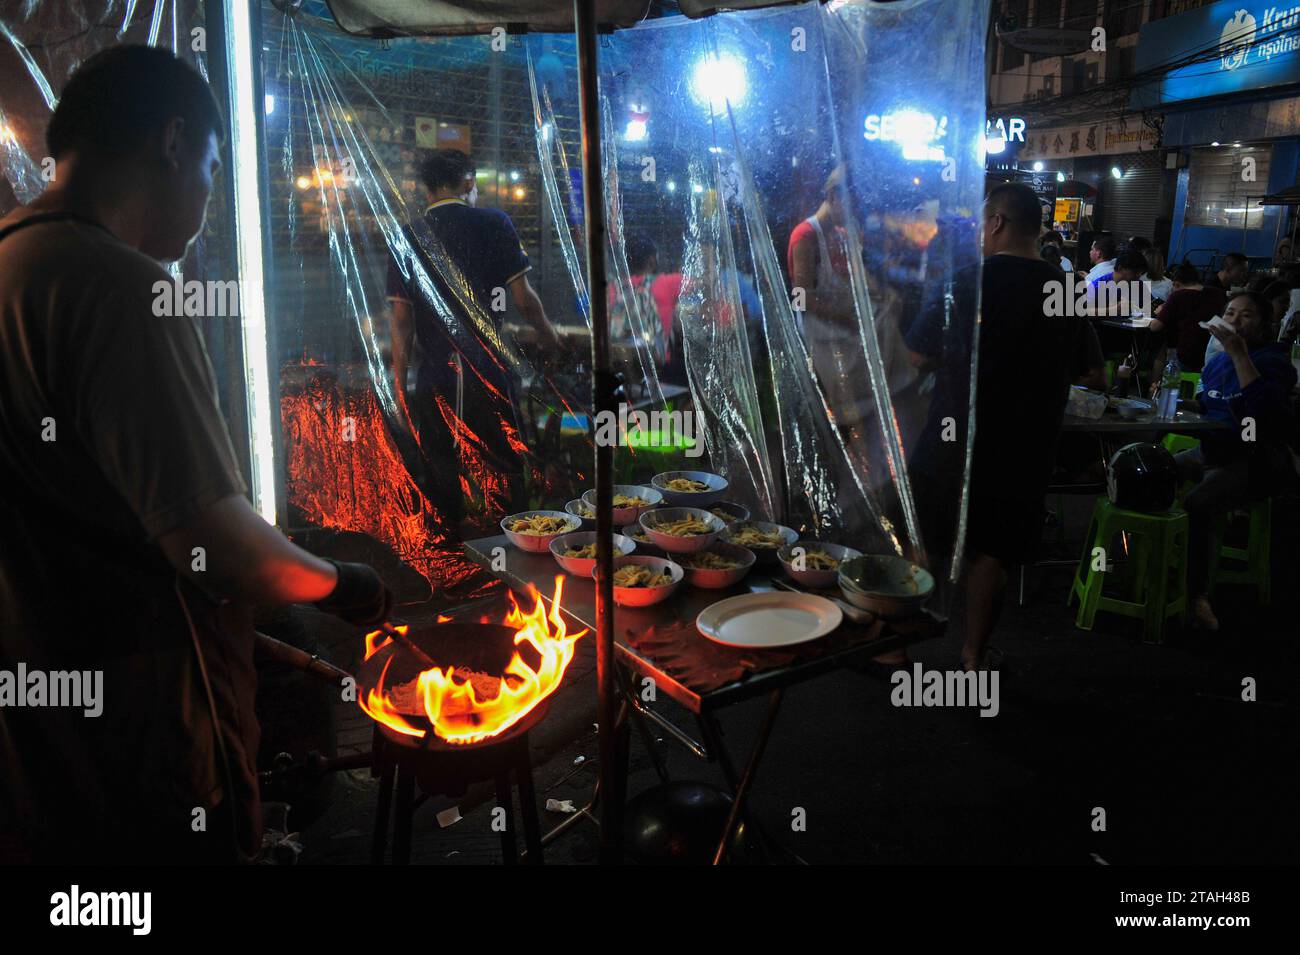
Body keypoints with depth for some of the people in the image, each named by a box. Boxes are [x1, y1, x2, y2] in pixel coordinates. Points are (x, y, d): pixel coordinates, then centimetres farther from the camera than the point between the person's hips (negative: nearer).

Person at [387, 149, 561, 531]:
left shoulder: (408, 239, 5)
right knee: (501, 475, 5)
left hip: (435, 378, 3)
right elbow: (523, 298, -2)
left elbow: (402, 321, 3)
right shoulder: (493, 224, -2)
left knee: (442, 476, 12)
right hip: (488, 373, -3)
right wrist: (548, 335, 16)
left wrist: (399, 384, 8)